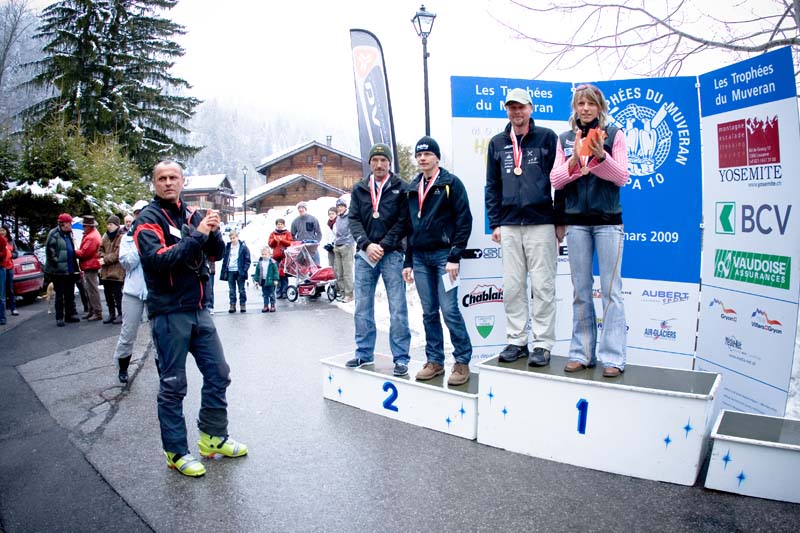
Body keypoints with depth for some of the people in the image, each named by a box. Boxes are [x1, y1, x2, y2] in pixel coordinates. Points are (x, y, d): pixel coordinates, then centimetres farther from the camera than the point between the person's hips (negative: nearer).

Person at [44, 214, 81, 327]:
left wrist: (75, 267, 15)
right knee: (59, 295, 1)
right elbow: (50, 250, -16)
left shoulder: (68, 234, 13)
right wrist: (56, 262, -18)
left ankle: (70, 314, 21)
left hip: (70, 270, 7)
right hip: (59, 270, -7)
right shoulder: (54, 234, -11)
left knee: (70, 294, 13)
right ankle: (59, 318, 9)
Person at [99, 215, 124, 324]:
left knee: (117, 294, -2)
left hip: (117, 271, -7)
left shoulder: (122, 237, -11)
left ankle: (120, 314, 9)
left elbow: (118, 254, -16)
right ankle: (111, 314, 22)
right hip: (106, 271, 8)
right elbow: (101, 249, 19)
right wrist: (102, 257, -2)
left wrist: (105, 259, -13)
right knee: (108, 294, 12)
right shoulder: (106, 236, 13)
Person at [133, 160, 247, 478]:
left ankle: (213, 438, 25)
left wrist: (213, 232, -12)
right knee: (173, 385, 3)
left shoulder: (192, 215, 11)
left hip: (199, 310, 6)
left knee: (218, 373, 10)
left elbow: (218, 253, 7)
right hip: (169, 314, -6)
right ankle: (176, 452, 15)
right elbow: (157, 260, -21)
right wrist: (197, 236, -24)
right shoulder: (149, 219, -6)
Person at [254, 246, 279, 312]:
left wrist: (276, 280, -12)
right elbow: (257, 272, 10)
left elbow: (275, 271, -8)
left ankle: (272, 306, 11)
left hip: (270, 281, -4)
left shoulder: (272, 262, -8)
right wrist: (257, 280, 7)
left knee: (271, 294, 3)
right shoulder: (260, 263, 4)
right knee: (265, 295, 10)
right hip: (263, 281, 4)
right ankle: (266, 306, 16)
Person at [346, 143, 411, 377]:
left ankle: (401, 357, 5)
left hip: (391, 254, -3)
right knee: (362, 307, 9)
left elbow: (403, 222, -4)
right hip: (364, 253, 4)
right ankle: (364, 353, 22)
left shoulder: (400, 188, 1)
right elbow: (353, 219, 5)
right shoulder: (359, 189, 11)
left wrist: (383, 246, -12)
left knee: (397, 308, -3)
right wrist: (367, 245, -11)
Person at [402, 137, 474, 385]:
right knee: (429, 312, 8)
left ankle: (462, 361, 4)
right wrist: (408, 262, 14)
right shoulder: (412, 188, 16)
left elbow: (464, 220, -8)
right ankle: (434, 360, 18)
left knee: (449, 310, -8)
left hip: (443, 254, -5)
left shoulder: (451, 183, -2)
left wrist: (455, 257, -14)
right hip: (420, 257, 6)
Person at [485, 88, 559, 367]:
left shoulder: (547, 138, 4)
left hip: (541, 223, -3)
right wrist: (495, 223, 7)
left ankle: (543, 344, 7)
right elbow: (492, 186, 14)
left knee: (542, 286, -1)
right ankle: (516, 341, 16)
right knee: (512, 287, 6)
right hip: (509, 225, 4)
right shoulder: (497, 143, 14)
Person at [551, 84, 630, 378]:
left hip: (608, 220, -2)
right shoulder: (565, 139, 11)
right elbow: (555, 180, 2)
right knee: (580, 290, 7)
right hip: (576, 221, 3)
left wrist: (601, 155, -19)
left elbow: (621, 177, -4)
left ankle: (612, 356, 4)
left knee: (611, 289, -3)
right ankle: (582, 353, 16)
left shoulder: (614, 134, 4)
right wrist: (575, 158, -14)